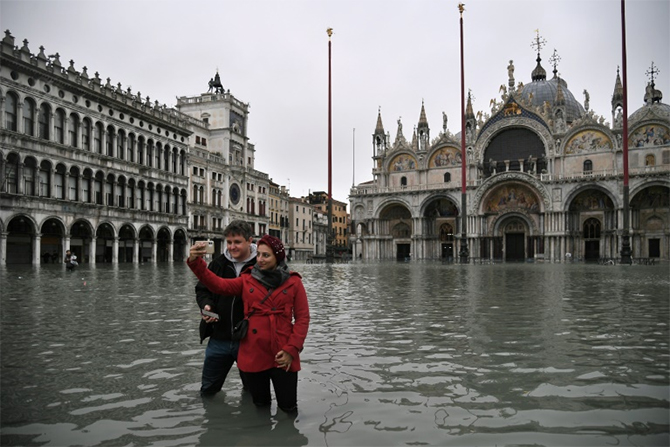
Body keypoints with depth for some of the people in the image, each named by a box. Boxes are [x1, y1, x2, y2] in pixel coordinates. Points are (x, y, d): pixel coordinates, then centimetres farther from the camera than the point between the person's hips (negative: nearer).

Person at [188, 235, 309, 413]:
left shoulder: (293, 282, -1)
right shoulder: (247, 280, 5)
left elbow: (302, 318, -2)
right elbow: (218, 284, -7)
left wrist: (291, 350, -10)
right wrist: (196, 262, -21)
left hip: (282, 357, -2)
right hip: (253, 355, 2)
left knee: (288, 408, 5)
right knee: (260, 405, 15)